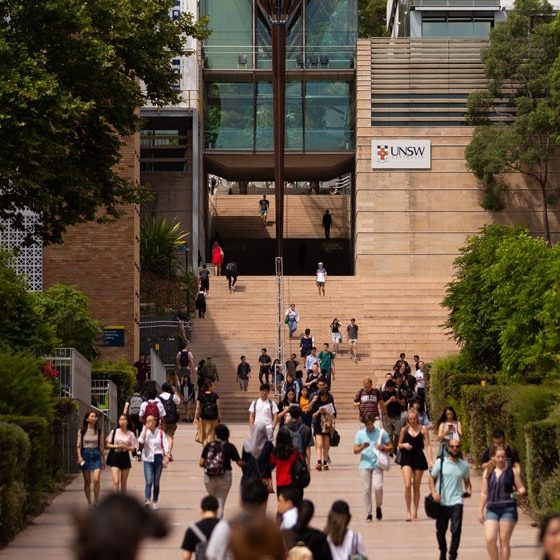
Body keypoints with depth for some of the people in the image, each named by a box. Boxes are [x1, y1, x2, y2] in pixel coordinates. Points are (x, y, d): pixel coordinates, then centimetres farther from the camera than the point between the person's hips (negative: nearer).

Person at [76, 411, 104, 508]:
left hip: (96, 455, 0)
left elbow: (101, 446, 10)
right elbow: (78, 445, 3)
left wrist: (103, 459, 11)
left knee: (96, 479, -14)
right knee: (87, 481, 4)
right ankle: (89, 502, 14)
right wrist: (79, 456, -10)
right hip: (85, 454, 0)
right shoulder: (82, 431, 3)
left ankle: (96, 500, 1)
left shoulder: (98, 431, 6)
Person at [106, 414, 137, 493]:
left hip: (125, 457, 1)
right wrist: (116, 446, -13)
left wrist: (125, 447, -16)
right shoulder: (114, 431, 2)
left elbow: (133, 448, 3)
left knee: (123, 483, 9)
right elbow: (108, 445, 5)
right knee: (116, 481, -14)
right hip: (115, 457, -1)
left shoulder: (130, 434, 2)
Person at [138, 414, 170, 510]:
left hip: (158, 458, 1)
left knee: (156, 483, 7)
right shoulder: (145, 432, 5)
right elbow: (140, 441, -13)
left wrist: (166, 458, -9)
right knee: (149, 481, -15)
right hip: (148, 459, -1)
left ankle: (154, 502, 16)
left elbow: (165, 446, 1)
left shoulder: (161, 433, 4)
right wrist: (145, 429, -11)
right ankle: (147, 500, -24)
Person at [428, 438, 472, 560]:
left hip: (456, 502, 0)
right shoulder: (440, 462, 1)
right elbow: (432, 478, 4)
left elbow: (467, 480, 18)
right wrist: (434, 492, -12)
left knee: (456, 530, -14)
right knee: (440, 530, 10)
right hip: (442, 502, 0)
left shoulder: (464, 465, 6)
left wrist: (468, 490, -3)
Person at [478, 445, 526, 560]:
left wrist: (519, 492, -18)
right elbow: (484, 493, 14)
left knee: (504, 541, -1)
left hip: (508, 509, -2)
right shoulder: (488, 472, 9)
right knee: (490, 539, -11)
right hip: (492, 509, 2)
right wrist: (480, 511, 12)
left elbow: (521, 489, 6)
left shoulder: (512, 471, 3)